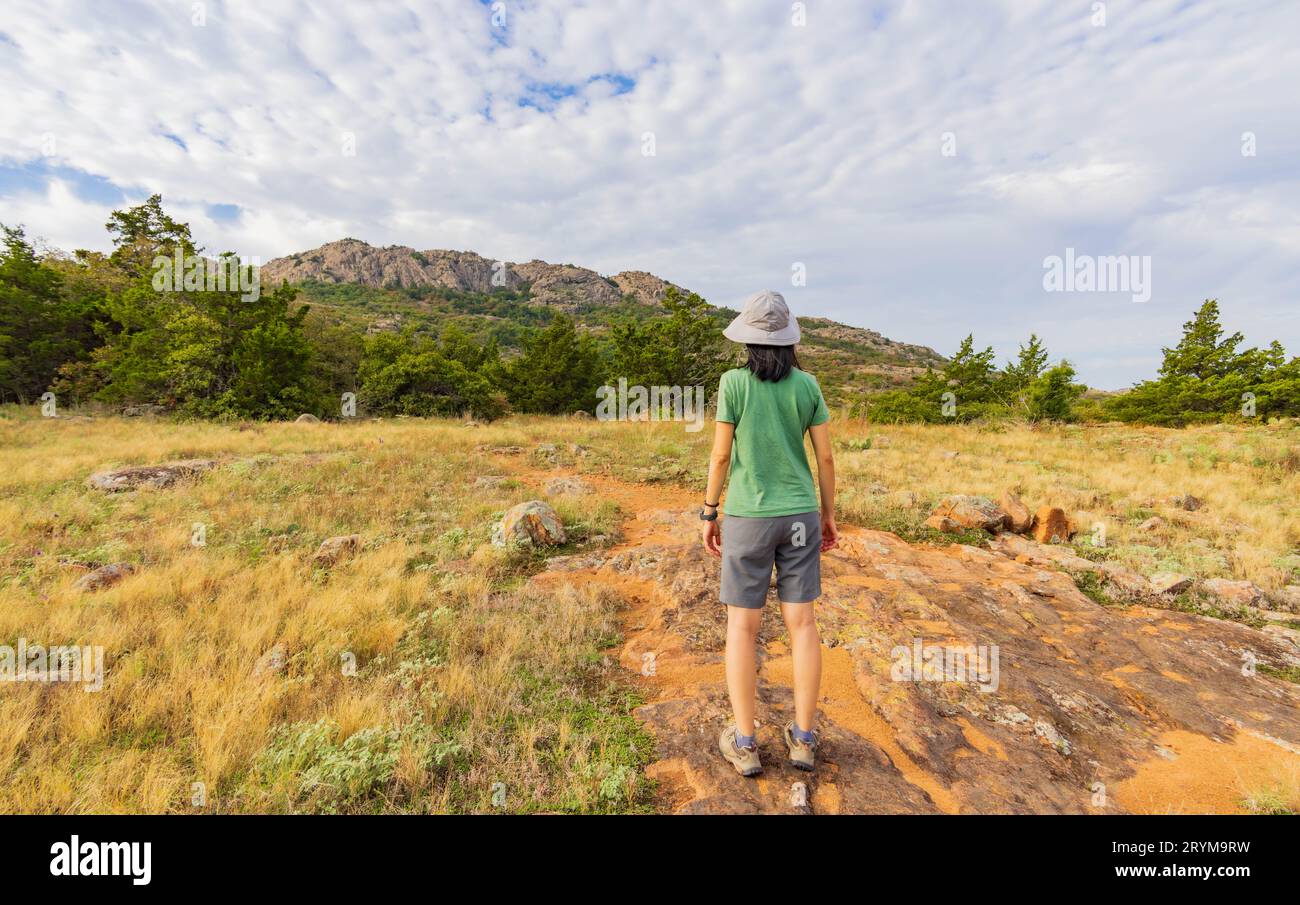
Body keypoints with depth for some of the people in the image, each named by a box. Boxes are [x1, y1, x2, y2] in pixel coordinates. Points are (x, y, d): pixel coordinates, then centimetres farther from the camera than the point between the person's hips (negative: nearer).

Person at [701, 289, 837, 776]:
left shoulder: (734, 382, -10)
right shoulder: (807, 385, 0)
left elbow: (721, 454, -10)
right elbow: (826, 456, 1)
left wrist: (709, 514, -1)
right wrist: (829, 515, 12)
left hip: (748, 518, -3)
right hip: (799, 516, 3)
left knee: (742, 626, 7)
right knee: (801, 622, 11)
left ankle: (744, 743, 14)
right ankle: (803, 738, 20)